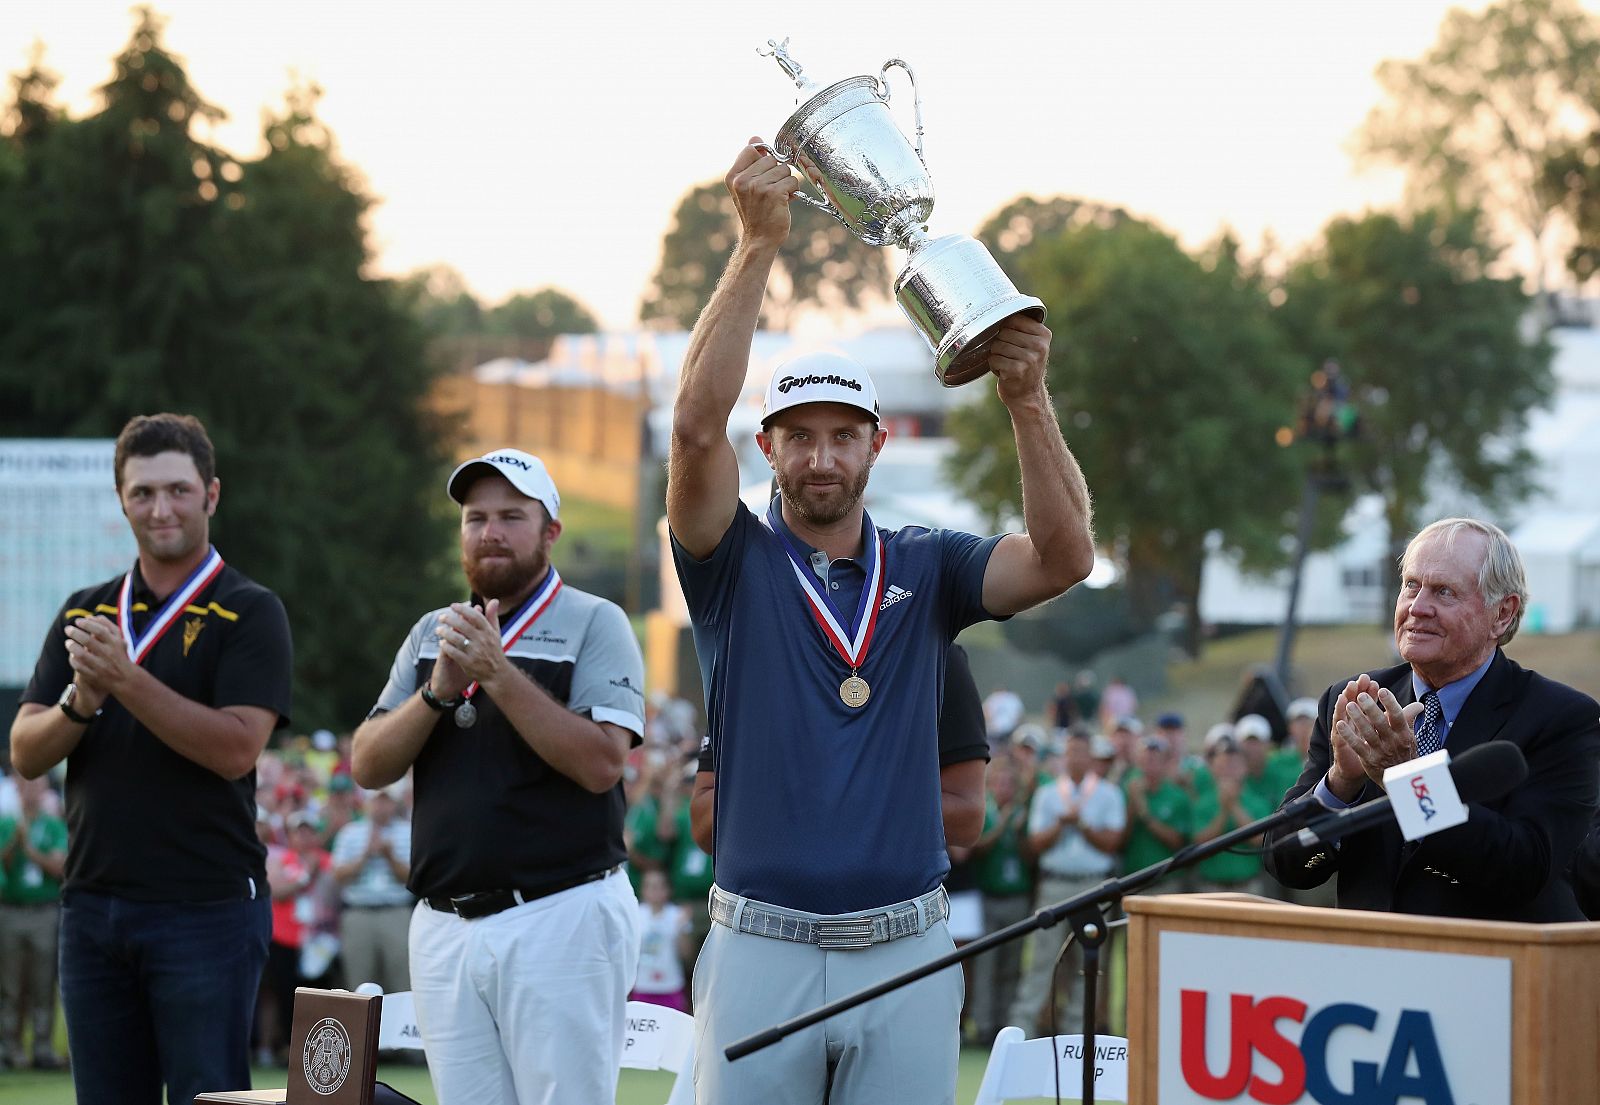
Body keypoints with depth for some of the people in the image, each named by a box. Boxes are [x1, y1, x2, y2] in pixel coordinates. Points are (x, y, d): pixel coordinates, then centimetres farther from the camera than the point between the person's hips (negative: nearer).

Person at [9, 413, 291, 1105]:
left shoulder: (249, 612, -1)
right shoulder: (84, 614, 14)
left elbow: (236, 749, -14)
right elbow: (26, 755, 8)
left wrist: (127, 679, -20)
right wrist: (81, 703, -12)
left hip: (206, 909, -5)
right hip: (94, 907, 5)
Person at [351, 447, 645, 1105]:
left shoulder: (594, 625, 1)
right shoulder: (432, 634, 17)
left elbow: (600, 764, -13)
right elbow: (368, 767, 7)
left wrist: (500, 675, -19)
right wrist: (438, 691, -10)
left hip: (561, 920, -5)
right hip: (445, 925, 5)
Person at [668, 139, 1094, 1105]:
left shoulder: (925, 567, 9)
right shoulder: (736, 563, 4)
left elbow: (1066, 557, -7)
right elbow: (697, 424, -13)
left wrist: (1028, 400, -19)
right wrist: (759, 244, -18)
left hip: (907, 948, 2)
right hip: (761, 945, -2)